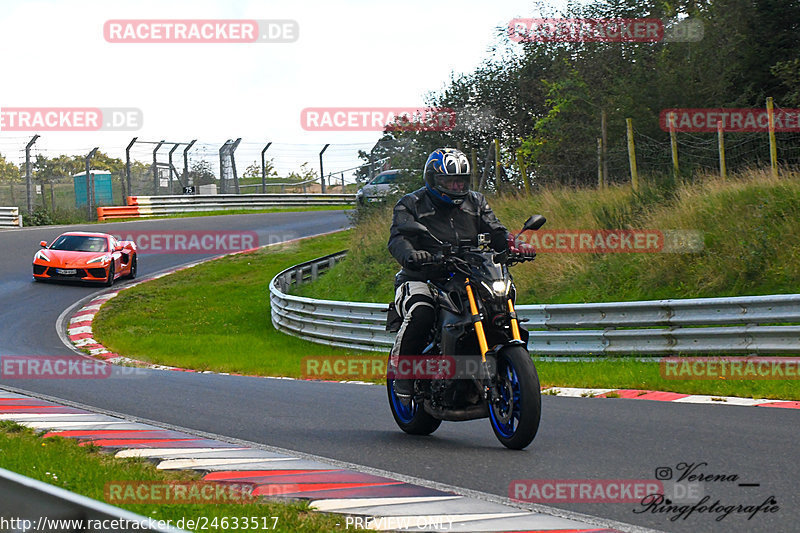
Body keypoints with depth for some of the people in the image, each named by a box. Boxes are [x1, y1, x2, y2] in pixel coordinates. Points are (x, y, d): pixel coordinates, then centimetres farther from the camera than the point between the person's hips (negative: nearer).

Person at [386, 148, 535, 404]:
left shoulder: (476, 203, 16)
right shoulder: (411, 205, 0)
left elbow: (495, 233, 8)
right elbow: (398, 238, -15)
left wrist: (515, 245, -16)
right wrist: (410, 254, -40)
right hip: (420, 278, -4)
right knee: (420, 314, -35)